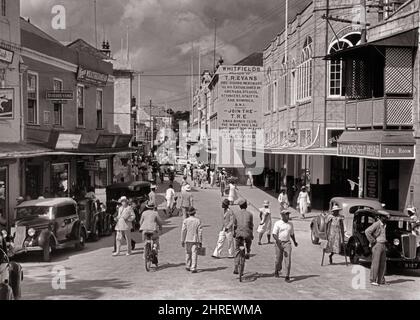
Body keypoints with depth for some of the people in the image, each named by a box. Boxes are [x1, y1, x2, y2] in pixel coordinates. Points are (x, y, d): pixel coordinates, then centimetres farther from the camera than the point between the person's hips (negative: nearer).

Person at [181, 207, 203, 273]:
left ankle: (188, 266, 25)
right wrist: (200, 242, 1)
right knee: (194, 254, -1)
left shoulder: (185, 221, -4)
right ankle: (193, 268, -6)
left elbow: (183, 231, -5)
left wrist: (182, 241, 1)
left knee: (188, 253, 16)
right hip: (195, 240, -1)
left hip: (187, 240, 1)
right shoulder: (198, 221, -3)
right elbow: (200, 232, -4)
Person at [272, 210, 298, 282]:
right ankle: (277, 271, 38)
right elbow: (274, 234, -12)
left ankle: (287, 276, -8)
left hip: (287, 243, 2)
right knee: (279, 259, 9)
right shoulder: (277, 223, -6)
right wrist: (279, 242, -24)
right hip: (279, 243, -2)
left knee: (288, 260, -10)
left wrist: (294, 242, 32)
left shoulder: (290, 224, 8)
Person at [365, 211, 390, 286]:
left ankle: (381, 280, 15)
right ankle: (373, 280, -3)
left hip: (383, 245, 8)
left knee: (383, 264, 8)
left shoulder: (384, 225, 14)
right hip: (377, 245, -8)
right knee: (375, 263, -7)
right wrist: (372, 241, -18)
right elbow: (367, 231, -23)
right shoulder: (376, 224, -12)